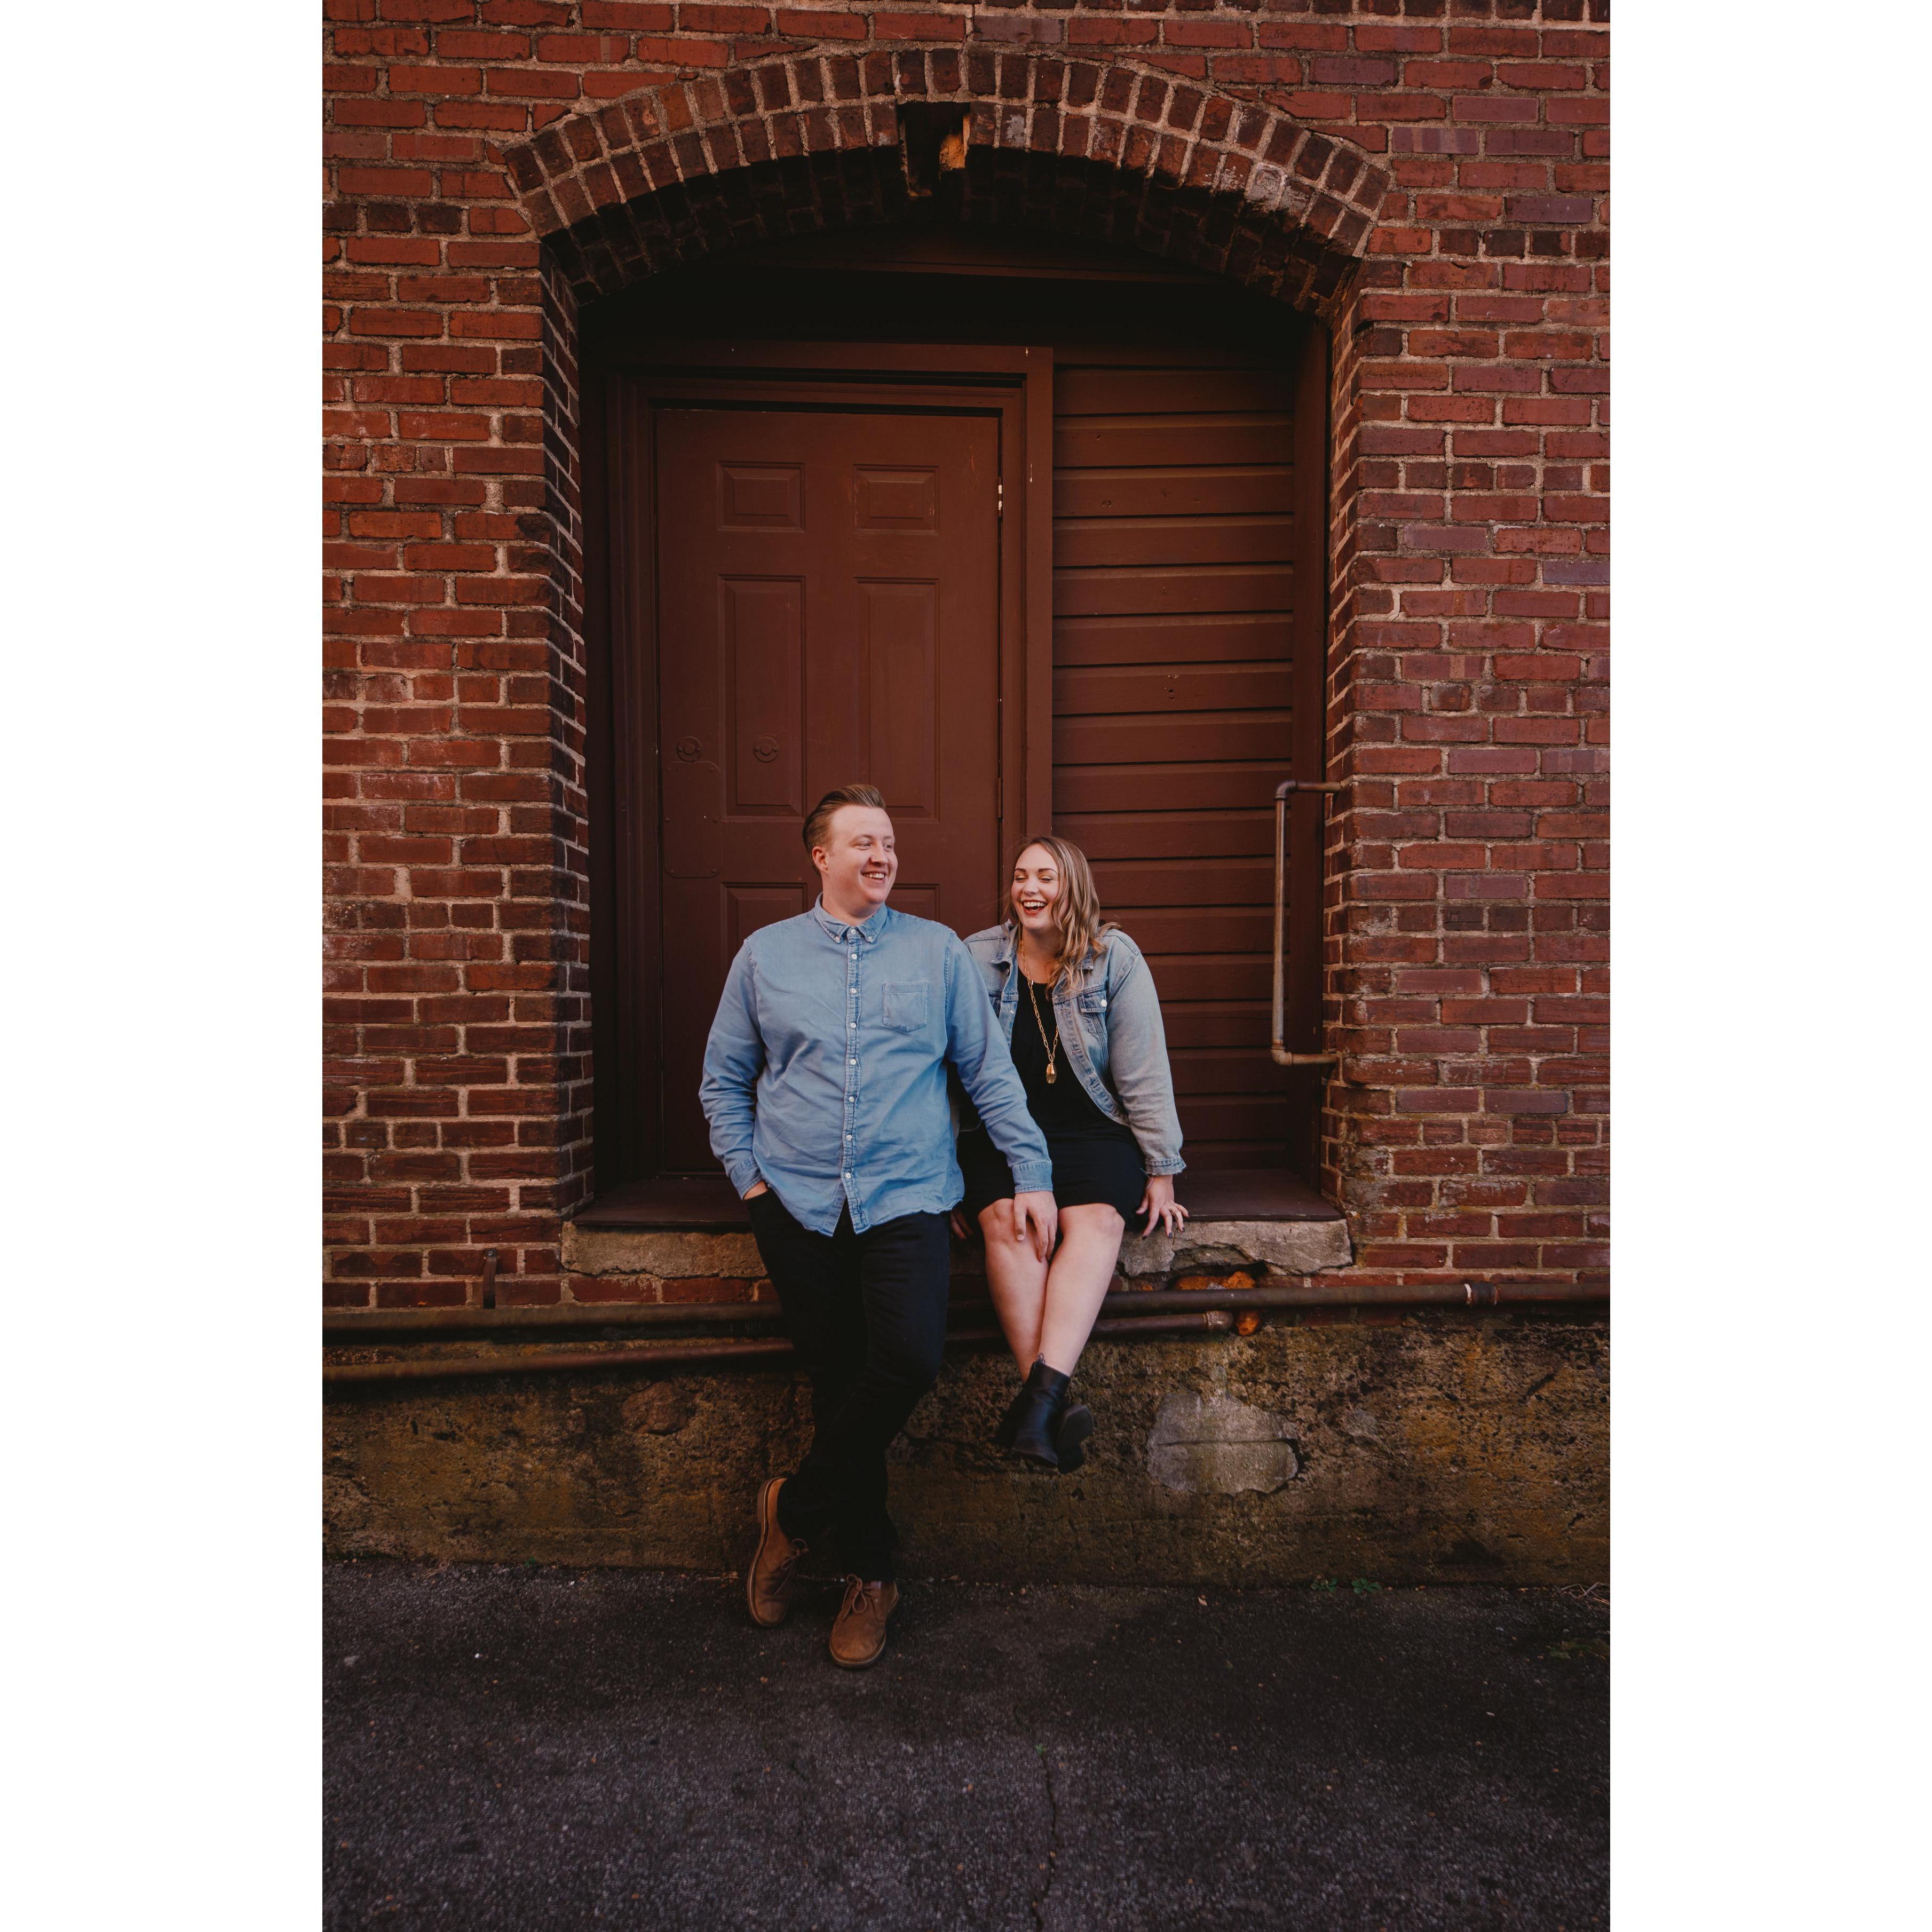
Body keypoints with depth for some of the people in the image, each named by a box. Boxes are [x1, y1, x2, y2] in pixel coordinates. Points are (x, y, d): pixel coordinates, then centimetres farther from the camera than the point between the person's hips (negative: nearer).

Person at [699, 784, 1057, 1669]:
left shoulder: (938, 951, 8)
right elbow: (723, 1081, 12)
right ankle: (869, 1572, 25)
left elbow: (989, 1072, 8)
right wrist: (749, 1175, 2)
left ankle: (796, 1508, 7)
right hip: (798, 1203, 1)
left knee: (909, 1359, -20)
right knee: (837, 1384, 4)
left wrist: (1033, 1174, 2)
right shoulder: (765, 955, 9)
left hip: (906, 1199, 0)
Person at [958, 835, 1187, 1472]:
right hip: (999, 1133, 1)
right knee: (1008, 1219, -29)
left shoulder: (1116, 958, 2)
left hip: (1091, 1132, 0)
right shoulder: (975, 959, 3)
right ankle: (1050, 1405, -30)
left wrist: (1161, 1172, -1)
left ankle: (1040, 1397, -39)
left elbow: (1144, 1072, 0)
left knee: (1098, 1220, -30)